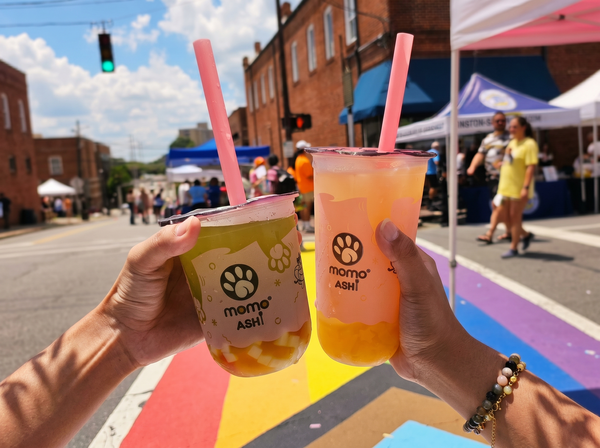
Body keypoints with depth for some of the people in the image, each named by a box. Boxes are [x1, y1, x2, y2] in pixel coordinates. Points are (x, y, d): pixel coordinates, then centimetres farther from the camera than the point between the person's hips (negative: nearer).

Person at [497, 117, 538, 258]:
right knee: (508, 216, 12)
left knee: (515, 217, -2)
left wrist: (526, 187, -25)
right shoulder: (511, 142, 13)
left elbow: (531, 167, -18)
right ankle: (525, 235, 34)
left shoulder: (529, 144, -12)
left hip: (519, 188, -8)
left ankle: (513, 248, 7)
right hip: (506, 186, 8)